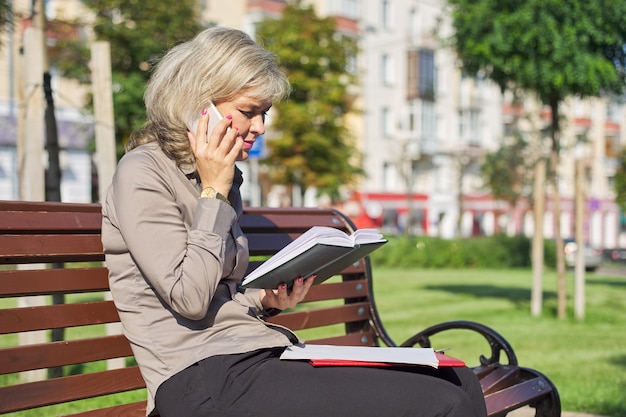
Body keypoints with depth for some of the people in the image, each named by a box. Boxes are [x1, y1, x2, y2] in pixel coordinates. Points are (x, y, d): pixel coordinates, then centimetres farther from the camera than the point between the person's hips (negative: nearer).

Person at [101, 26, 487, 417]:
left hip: (253, 354, 9)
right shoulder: (141, 175, -6)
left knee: (461, 383, -3)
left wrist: (265, 300, 3)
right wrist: (214, 193, -9)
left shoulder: (223, 179, 19)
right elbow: (189, 300, -15)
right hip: (203, 379, -9)